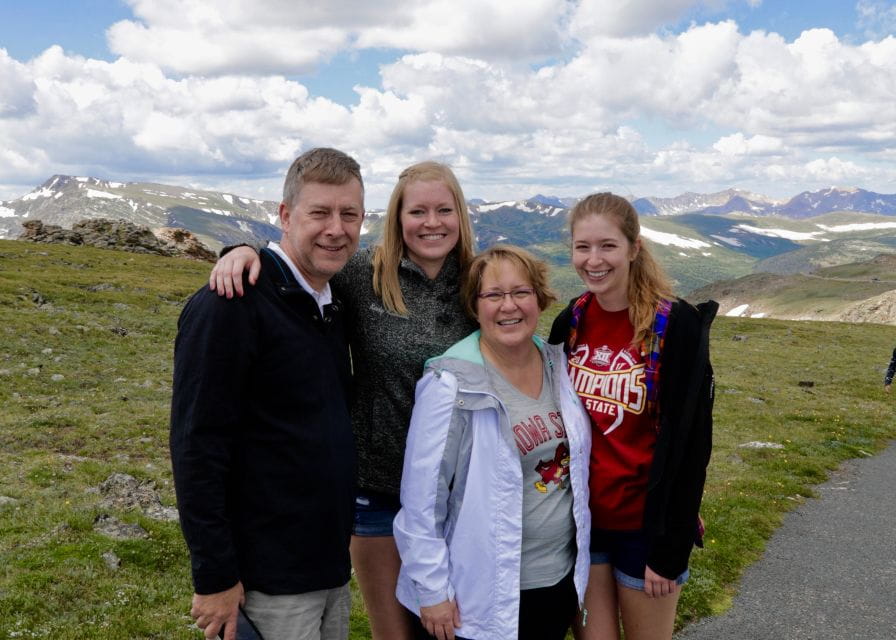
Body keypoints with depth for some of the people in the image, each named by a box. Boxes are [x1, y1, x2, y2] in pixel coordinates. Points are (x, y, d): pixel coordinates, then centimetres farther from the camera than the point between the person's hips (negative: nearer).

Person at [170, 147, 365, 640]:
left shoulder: (330, 303, 8)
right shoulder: (230, 307, -17)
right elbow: (196, 447, -19)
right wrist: (214, 576, -18)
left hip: (330, 563, 8)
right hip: (269, 580, -8)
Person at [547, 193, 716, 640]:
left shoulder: (675, 326, -14)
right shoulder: (570, 322, 1)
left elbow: (688, 442, -14)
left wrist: (669, 548, -15)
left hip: (643, 523, -4)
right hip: (579, 519, 4)